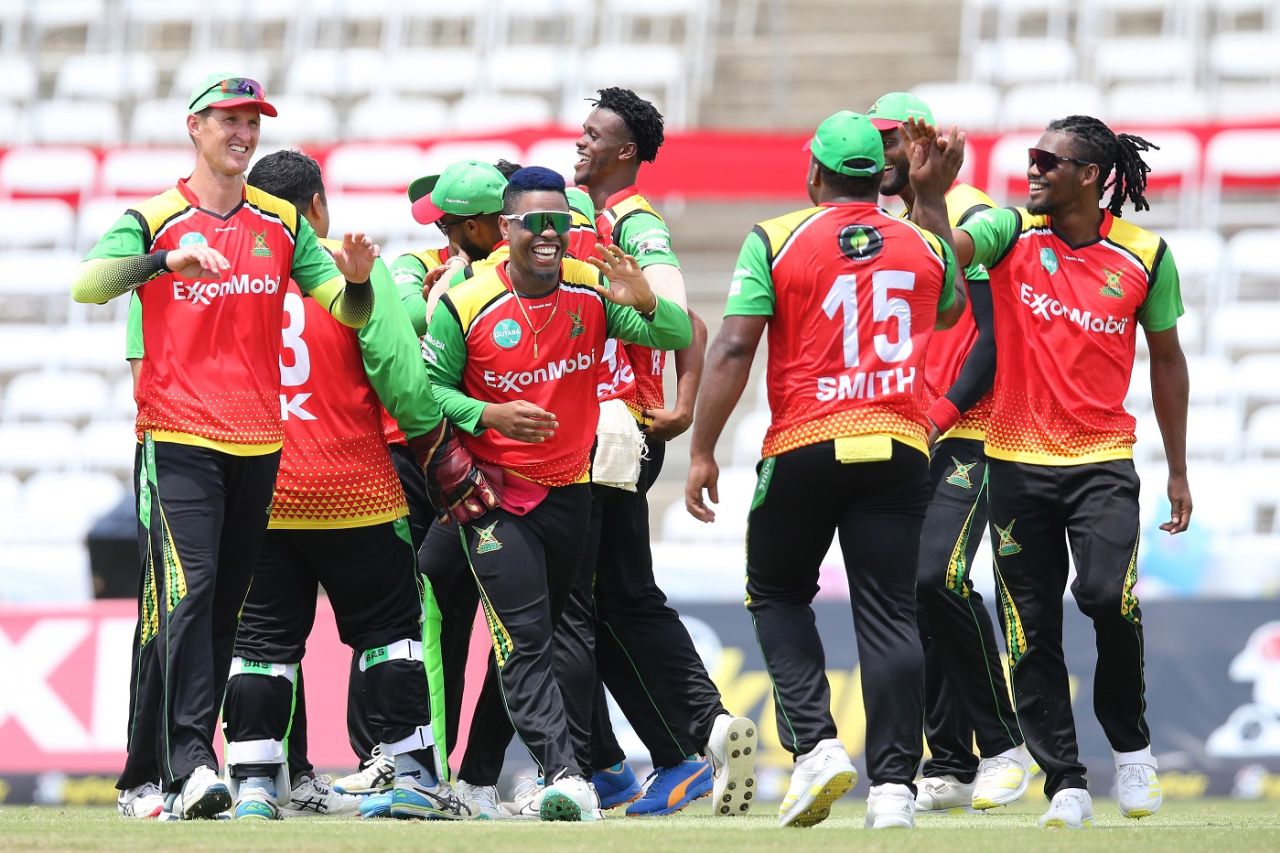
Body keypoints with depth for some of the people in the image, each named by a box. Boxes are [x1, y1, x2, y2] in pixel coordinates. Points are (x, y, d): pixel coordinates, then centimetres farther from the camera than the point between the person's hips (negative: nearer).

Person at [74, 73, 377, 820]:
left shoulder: (283, 224, 11)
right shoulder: (155, 220, -1)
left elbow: (348, 312, 7)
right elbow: (88, 285, -18)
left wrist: (358, 278, -17)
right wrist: (167, 259, -35)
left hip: (258, 444, 5)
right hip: (178, 441, -5)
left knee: (224, 608, 6)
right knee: (188, 589, -18)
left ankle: (147, 772, 13)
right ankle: (188, 763, -25)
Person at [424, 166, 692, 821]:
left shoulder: (593, 293, -7)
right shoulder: (466, 306, -13)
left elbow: (678, 337, -11)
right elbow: (432, 387, -6)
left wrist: (644, 305, -32)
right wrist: (489, 415, -23)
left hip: (568, 489, 4)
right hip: (494, 493, -4)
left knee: (559, 626, 14)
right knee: (523, 639, -16)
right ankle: (564, 775, -25)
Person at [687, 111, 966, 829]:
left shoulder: (776, 241, -1)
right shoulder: (926, 247, 10)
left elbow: (733, 351, -7)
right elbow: (950, 312, 33)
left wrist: (702, 453, -2)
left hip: (805, 447, -2)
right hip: (899, 447, 2)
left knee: (777, 593, 16)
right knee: (890, 615, 2)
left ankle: (816, 744, -2)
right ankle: (894, 785, -5)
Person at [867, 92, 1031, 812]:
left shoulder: (971, 219, -7)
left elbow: (995, 336, -13)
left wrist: (941, 415, -19)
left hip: (968, 435, -8)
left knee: (939, 575, -21)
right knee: (912, 591, 3)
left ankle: (1003, 744, -10)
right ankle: (951, 767, 7)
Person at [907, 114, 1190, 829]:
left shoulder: (1145, 256, -1)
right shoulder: (1013, 233, 0)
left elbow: (1166, 360, 9)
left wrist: (1179, 470, 11)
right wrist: (928, 188, -34)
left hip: (1103, 462, -2)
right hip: (1018, 464, 2)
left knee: (1108, 596, -21)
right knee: (1033, 630, 1)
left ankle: (1132, 744, 4)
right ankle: (1066, 784, 10)